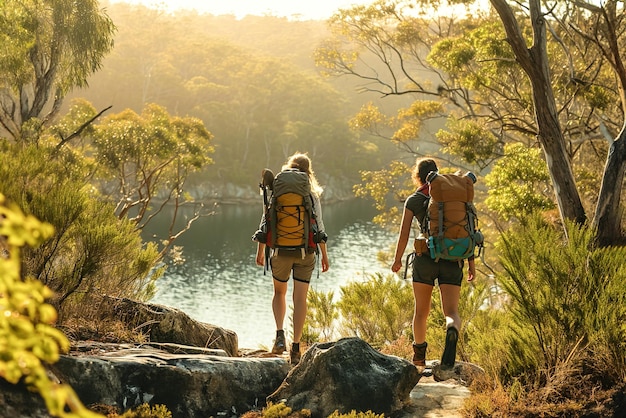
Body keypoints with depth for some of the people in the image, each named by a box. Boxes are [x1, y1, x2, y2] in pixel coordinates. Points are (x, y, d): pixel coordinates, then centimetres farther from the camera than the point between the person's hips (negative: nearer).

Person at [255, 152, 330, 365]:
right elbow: (319, 228, -1)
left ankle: (280, 334, 2)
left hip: (282, 251, 0)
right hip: (305, 252, 0)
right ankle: (295, 347, 2)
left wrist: (260, 250, 9)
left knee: (279, 293, 21)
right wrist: (324, 255, 7)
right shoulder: (312, 197, -1)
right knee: (300, 299, 4)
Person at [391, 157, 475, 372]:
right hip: (453, 260, 1)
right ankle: (452, 331, -41)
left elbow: (404, 233, 0)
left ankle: (419, 357, 26)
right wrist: (471, 261, 8)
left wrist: (397, 260, 13)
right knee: (451, 312, -6)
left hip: (426, 258, -1)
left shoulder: (414, 200, 4)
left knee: (421, 311, 16)